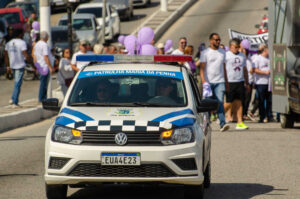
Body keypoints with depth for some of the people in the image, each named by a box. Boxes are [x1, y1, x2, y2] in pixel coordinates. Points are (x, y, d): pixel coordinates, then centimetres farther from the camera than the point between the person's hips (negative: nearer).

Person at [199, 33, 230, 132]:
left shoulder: (222, 52, 14)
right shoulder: (205, 53, 1)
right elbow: (202, 68, -5)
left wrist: (226, 82, 17)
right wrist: (203, 81, -17)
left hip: (220, 82, 2)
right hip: (208, 82, -2)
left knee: (220, 102, -12)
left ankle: (222, 124, -22)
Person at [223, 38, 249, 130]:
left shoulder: (242, 56, 16)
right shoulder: (226, 55, -3)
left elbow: (245, 70, 23)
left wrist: (247, 83, 21)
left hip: (240, 82, 5)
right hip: (230, 82, -5)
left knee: (239, 102, 2)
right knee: (229, 103, -4)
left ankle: (240, 122, 1)